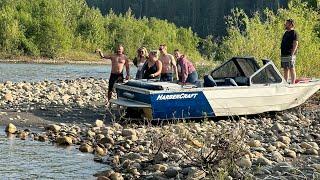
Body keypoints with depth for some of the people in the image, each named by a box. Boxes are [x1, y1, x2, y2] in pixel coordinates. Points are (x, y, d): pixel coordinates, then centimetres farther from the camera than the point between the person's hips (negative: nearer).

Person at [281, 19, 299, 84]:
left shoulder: (294, 33, -8)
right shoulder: (286, 33, 18)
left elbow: (295, 44, -15)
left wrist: (292, 54, -21)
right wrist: (282, 54, 17)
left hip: (290, 55, -9)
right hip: (284, 55, 9)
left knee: (291, 69, -6)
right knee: (285, 69, 10)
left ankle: (293, 83, -5)